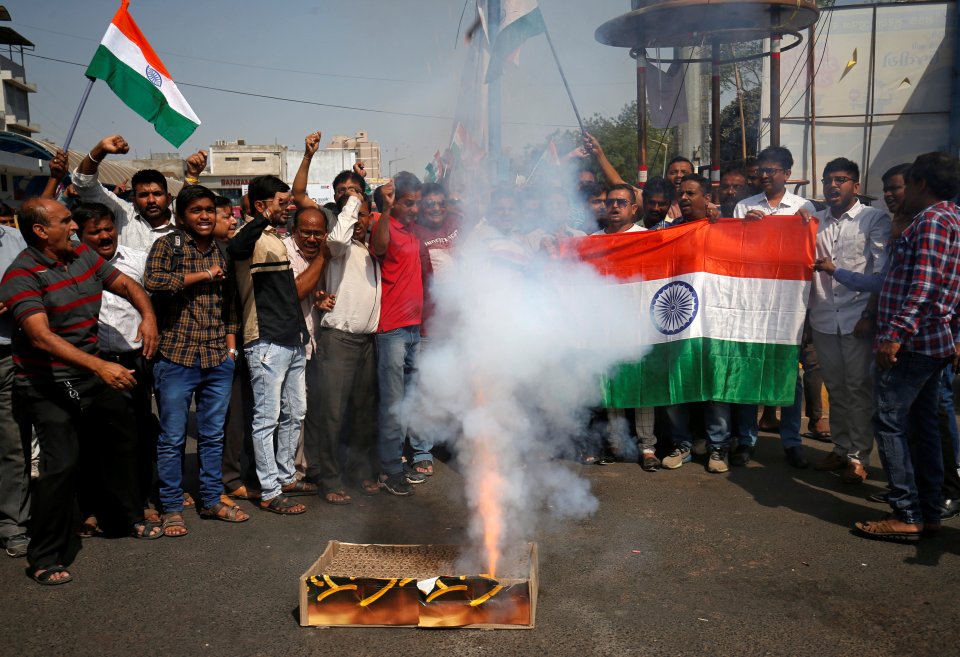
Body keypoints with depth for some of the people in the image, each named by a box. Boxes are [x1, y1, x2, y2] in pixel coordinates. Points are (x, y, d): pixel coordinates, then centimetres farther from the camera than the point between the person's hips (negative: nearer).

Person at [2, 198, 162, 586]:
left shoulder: (83, 256, 3)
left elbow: (125, 284, 13)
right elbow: (41, 336, -29)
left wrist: (147, 314, -8)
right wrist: (100, 367, -38)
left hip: (90, 375, 8)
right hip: (47, 386, -8)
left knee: (121, 440, 18)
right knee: (61, 463, -13)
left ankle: (125, 517, 41)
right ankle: (45, 558, 4)